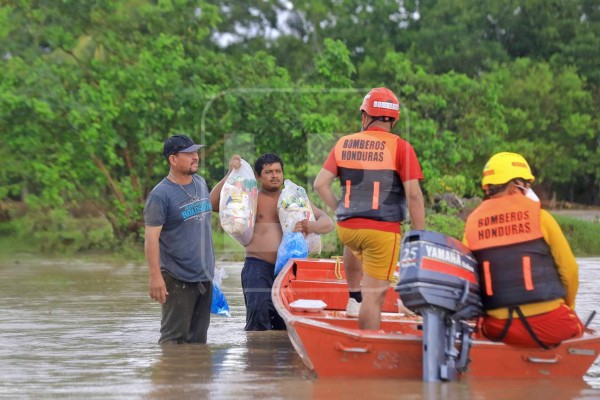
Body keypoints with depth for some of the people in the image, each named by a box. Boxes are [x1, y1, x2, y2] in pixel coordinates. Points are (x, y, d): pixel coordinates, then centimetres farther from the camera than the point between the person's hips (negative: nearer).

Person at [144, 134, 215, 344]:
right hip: (178, 278, -7)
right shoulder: (161, 194, -14)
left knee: (198, 339, 12)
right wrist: (155, 276, -25)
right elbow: (151, 238, -18)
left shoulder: (201, 183, 10)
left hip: (204, 276, 7)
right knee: (174, 338, -4)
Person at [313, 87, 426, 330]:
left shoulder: (344, 144, 5)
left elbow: (320, 184, 3)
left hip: (346, 227, 4)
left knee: (353, 246, 40)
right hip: (383, 231, -4)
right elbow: (414, 195, -11)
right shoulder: (400, 148, -7)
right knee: (374, 295, -2)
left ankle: (353, 297, 40)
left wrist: (339, 210, 14)